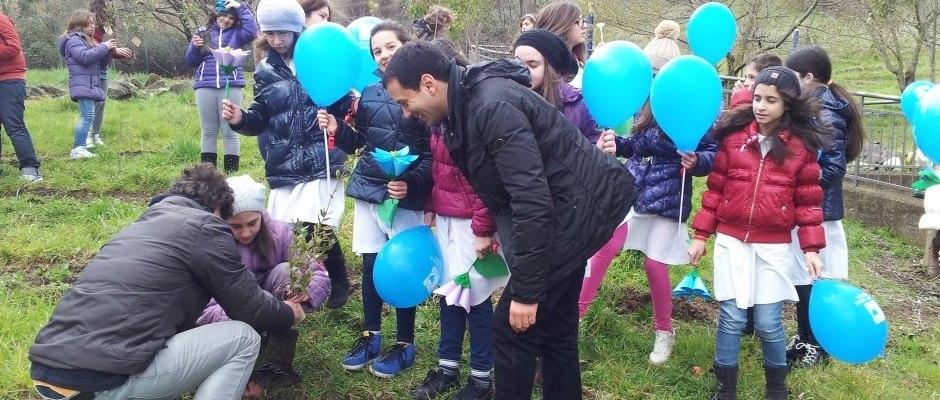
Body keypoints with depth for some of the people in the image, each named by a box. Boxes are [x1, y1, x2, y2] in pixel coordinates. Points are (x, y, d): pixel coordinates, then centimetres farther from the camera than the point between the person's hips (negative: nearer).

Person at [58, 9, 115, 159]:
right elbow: (84, 56, -23)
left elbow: (97, 59, 22)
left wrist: (108, 49, 4)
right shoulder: (74, 39, -7)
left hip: (89, 84, 11)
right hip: (83, 84, -11)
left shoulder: (85, 39, 24)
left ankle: (80, 147, 13)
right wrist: (104, 47, -18)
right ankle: (78, 149, -21)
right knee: (87, 116, -18)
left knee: (86, 117, 10)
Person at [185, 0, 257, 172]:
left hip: (231, 86, -2)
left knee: (230, 132, 0)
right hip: (205, 86, 2)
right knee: (208, 132, 8)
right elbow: (191, 62, 13)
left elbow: (252, 31, -14)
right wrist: (195, 47, -7)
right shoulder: (203, 32, 13)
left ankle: (231, 173, 4)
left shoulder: (236, 34, 8)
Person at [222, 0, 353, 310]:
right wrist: (240, 119, -8)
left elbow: (343, 107, 4)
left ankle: (338, 281, 16)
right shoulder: (265, 72, 10)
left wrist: (355, 105, -17)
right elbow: (260, 120, 12)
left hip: (322, 161, -3)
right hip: (284, 167, 4)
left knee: (319, 228, -12)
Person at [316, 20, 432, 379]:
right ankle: (370, 336, 29)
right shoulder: (369, 92, 6)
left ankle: (404, 345, 20)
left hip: (407, 195, -5)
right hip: (368, 188, 5)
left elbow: (435, 153, -10)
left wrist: (412, 183, -23)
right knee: (370, 265, 13)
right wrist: (337, 130, -3)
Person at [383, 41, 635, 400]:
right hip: (572, 204, 10)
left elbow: (533, 199, -30)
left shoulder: (493, 106, -26)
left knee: (512, 326, -6)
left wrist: (526, 290, -26)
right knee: (554, 322, 18)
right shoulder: (468, 103, 4)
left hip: (581, 205, -10)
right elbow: (494, 179, 15)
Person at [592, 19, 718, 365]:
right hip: (631, 188, 4)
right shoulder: (643, 102, 3)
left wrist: (696, 161, -28)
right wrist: (615, 143, -5)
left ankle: (664, 331, 25)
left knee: (655, 264, 2)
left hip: (668, 199, -4)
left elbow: (714, 154, -7)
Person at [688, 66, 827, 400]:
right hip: (731, 240, 1)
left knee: (768, 323, 3)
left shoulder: (803, 145, -2)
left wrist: (811, 248, -4)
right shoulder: (733, 135, 0)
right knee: (731, 318, 3)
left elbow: (808, 202, 2)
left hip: (774, 246, -1)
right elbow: (715, 189, 4)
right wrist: (701, 235, 3)